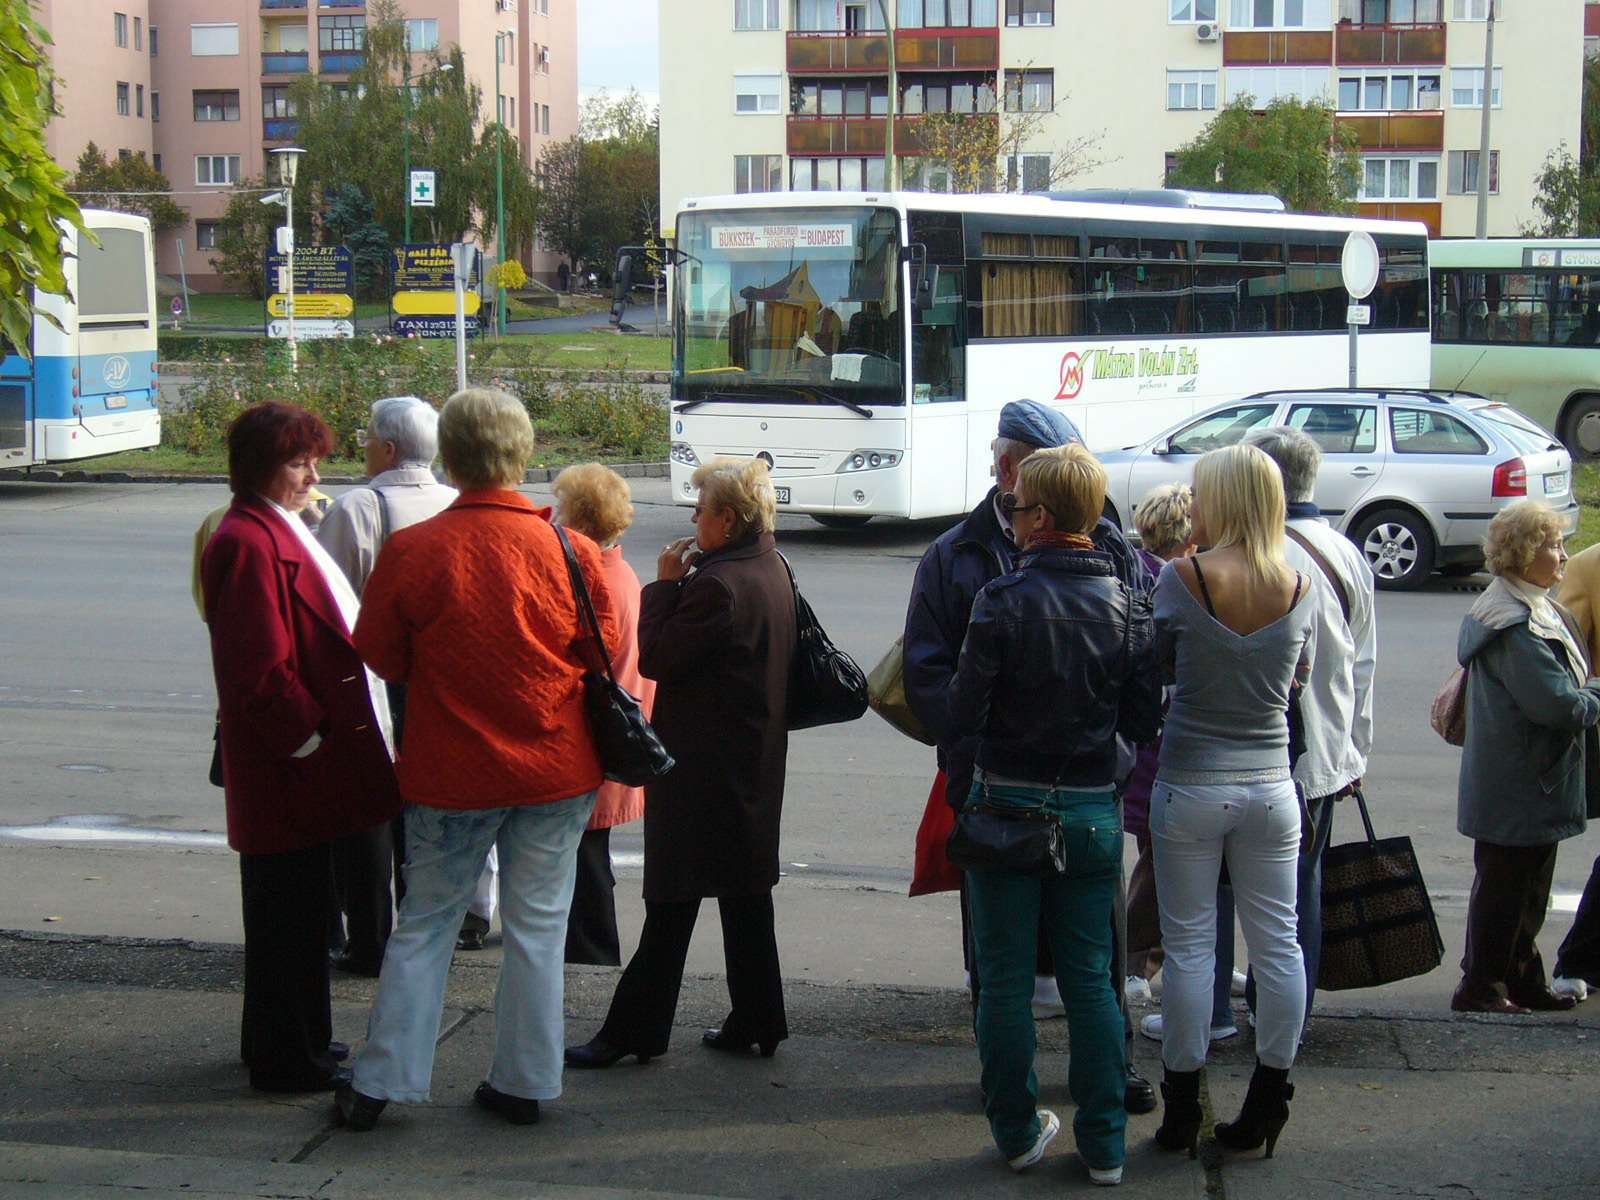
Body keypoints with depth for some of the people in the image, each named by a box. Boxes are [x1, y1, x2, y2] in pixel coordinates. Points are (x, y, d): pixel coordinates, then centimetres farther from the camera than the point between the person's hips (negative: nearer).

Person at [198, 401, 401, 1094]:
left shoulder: (280, 532, 16)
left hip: (300, 757, 11)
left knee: (299, 905, 19)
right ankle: (286, 1061, 8)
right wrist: (308, 739, -18)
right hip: (284, 768, -11)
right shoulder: (249, 544, -19)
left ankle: (292, 1040, 31)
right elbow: (258, 667, -24)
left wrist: (320, 730, 18)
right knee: (288, 910, -1)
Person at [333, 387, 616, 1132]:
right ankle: (524, 1083, 17)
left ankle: (380, 1082, 16)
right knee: (536, 924, 10)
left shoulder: (410, 551, -11)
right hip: (556, 767, 0)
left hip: (450, 770, 0)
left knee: (424, 922, 13)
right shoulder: (570, 549, -9)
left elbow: (381, 657, 1)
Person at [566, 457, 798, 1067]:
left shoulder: (716, 583, -23)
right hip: (755, 763, 9)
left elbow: (653, 656, -17)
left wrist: (665, 582, -8)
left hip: (701, 772, -9)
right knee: (746, 894, 15)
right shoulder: (773, 570, 7)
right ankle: (756, 1021, 22)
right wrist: (680, 583, 4)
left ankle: (634, 1029, 6)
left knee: (672, 902, -2)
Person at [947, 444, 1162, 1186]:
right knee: (1091, 980, 11)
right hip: (1092, 810, 3)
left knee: (1006, 980, 9)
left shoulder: (1004, 601, -15)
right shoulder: (1127, 604, -4)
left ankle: (1018, 1132, 18)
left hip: (1007, 805, -3)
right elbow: (1144, 722, 1)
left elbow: (964, 715, -15)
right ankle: (1104, 1145, 15)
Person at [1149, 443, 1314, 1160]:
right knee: (1277, 942, 11)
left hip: (1191, 786, -3)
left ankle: (1181, 1112, 13)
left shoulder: (1181, 578, -12)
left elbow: (1157, 664, 0)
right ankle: (1266, 1107, 17)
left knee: (1189, 946, 5)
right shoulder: (1299, 590, -1)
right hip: (1271, 788, 3)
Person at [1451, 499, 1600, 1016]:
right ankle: (1481, 987, 11)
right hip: (1517, 787, -10)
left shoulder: (1537, 610, 12)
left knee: (1527, 890, 18)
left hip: (1533, 783, 10)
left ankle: (1523, 981, 29)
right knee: (1503, 887, 1)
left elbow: (1558, 685, 17)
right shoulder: (1515, 625, -23)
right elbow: (1558, 705, -27)